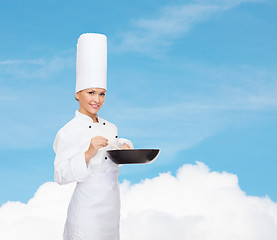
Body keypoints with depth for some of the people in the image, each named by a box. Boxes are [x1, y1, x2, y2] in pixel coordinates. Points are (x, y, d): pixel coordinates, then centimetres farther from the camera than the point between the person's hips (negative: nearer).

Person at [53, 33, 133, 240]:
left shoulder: (110, 128, 10)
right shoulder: (68, 132, -11)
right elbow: (61, 175, -17)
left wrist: (125, 149, 2)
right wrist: (88, 154, -27)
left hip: (112, 207, 7)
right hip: (87, 210, -7)